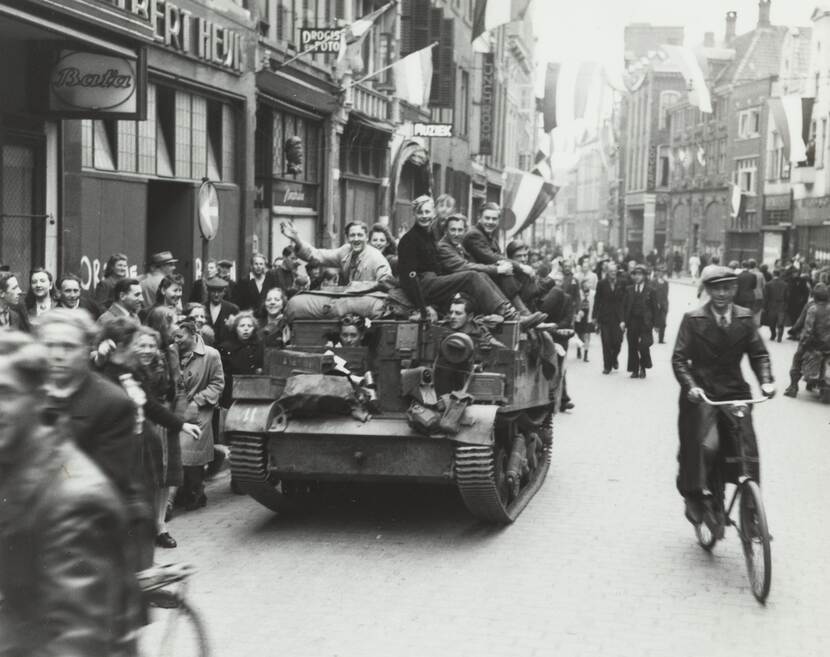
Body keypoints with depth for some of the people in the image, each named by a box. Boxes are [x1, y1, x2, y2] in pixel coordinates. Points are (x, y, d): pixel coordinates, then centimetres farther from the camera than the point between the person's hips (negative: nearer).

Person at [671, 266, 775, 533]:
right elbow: (679, 358, -6)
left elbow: (759, 354, 6)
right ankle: (696, 498, 3)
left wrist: (766, 380, -12)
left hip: (735, 392, 3)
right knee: (705, 447, -19)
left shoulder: (745, 318, 5)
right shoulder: (693, 319, -4)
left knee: (747, 451, -6)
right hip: (702, 393, -2)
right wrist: (690, 386, -22)